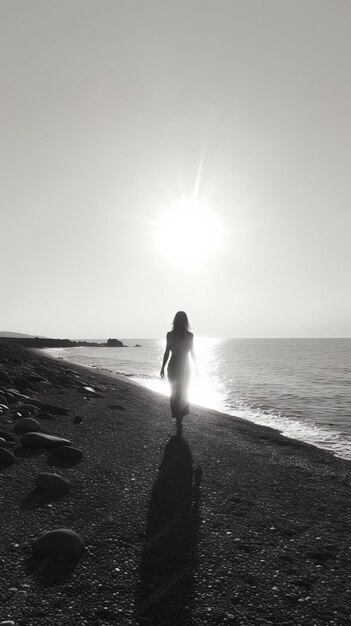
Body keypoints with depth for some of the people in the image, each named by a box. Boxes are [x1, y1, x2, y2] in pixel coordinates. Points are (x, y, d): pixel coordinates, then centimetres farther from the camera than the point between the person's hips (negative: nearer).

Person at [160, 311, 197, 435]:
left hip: (173, 367, 0)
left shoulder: (170, 335, -5)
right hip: (185, 368, 0)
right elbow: (192, 353, -3)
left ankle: (179, 420, 13)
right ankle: (179, 423, 5)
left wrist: (163, 368, 4)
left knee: (174, 394, 12)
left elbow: (167, 353, -4)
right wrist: (196, 368, 7)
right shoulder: (190, 335, -6)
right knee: (184, 394, 10)